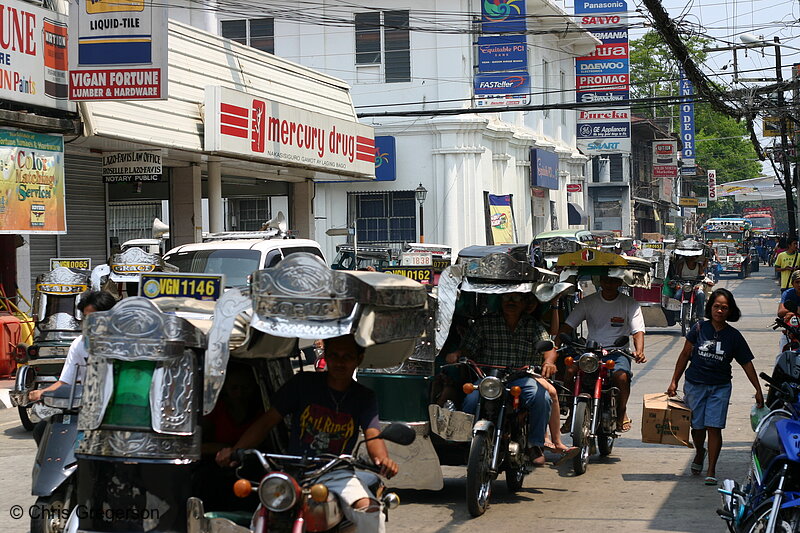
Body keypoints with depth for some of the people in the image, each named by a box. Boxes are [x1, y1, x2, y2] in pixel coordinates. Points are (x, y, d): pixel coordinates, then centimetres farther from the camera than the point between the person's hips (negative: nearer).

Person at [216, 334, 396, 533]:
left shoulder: (364, 397, 7)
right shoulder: (303, 383, 5)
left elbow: (372, 436, -9)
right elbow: (267, 421, 4)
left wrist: (382, 459, -34)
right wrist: (235, 450, -11)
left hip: (337, 474, 0)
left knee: (370, 510, -29)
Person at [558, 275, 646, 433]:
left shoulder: (629, 304, 4)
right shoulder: (588, 302, 8)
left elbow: (638, 331, -5)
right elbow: (568, 325, 4)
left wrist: (639, 352, -26)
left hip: (617, 351, -2)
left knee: (622, 376, -33)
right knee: (569, 370, -27)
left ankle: (622, 412, -4)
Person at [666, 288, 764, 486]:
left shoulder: (734, 336, 0)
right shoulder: (700, 329, -2)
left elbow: (747, 364, 4)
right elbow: (685, 355, 5)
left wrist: (758, 390, 1)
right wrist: (674, 382, 5)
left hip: (720, 387, 0)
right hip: (695, 385, 1)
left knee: (714, 427, -8)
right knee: (697, 426, 6)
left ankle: (711, 470, -1)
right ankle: (699, 452, 38)